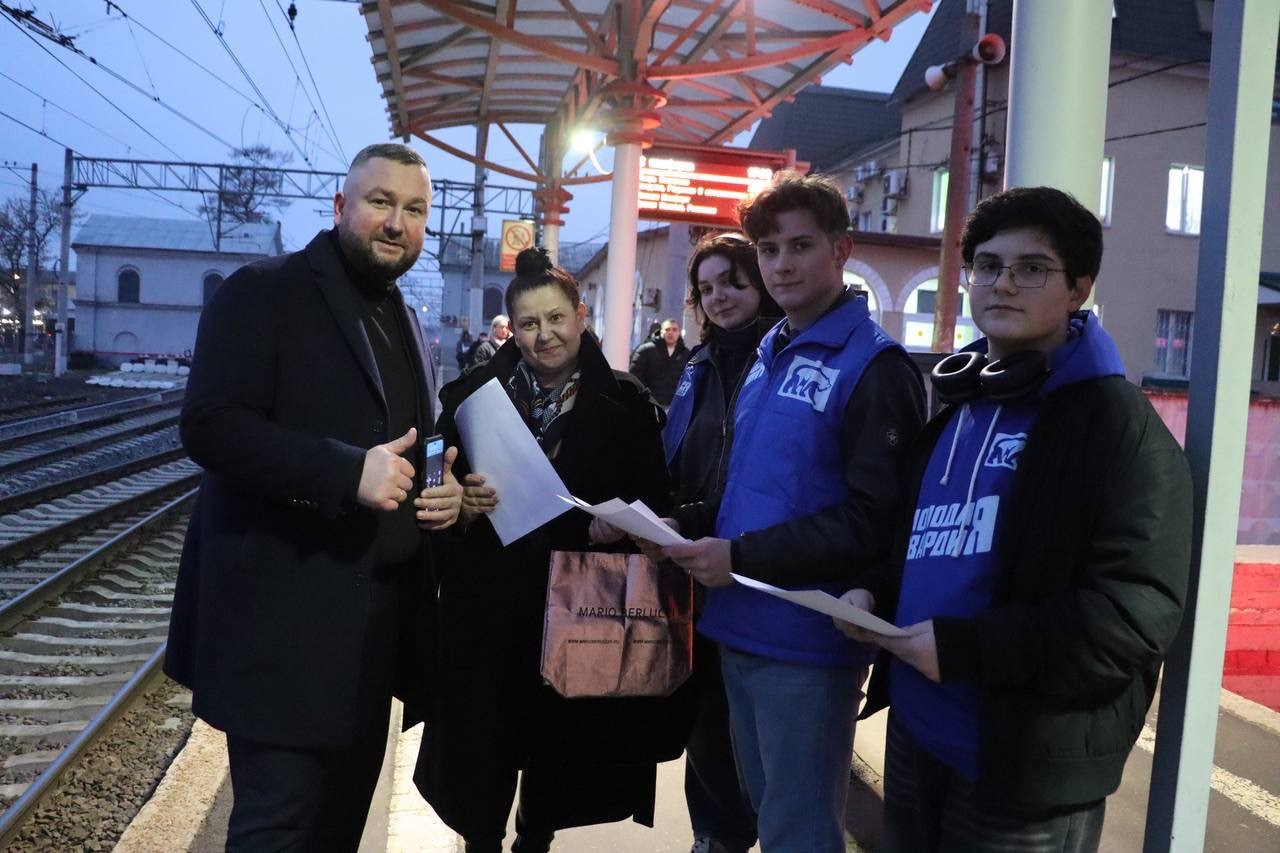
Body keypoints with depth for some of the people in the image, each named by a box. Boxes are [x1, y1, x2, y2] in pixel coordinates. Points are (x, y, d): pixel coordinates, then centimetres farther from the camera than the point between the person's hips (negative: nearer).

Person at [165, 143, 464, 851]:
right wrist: (350, 471, -28)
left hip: (377, 612, 8)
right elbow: (210, 424, -19)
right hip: (286, 613, -7)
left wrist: (440, 486, 2)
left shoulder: (401, 319, 15)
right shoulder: (265, 292, -8)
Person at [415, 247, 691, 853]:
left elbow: (653, 507, 1)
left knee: (558, 747, 14)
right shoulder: (475, 394, 1)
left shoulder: (626, 405, -2)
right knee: (483, 750, 6)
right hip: (487, 610, 1)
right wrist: (463, 504, -15)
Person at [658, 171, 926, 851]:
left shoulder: (874, 367, -12)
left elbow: (872, 523, -19)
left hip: (807, 641, -8)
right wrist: (687, 525, 3)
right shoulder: (768, 355, 13)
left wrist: (742, 557, -21)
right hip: (740, 627, 8)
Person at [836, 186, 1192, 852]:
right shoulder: (954, 410, 12)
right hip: (915, 733, 7)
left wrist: (965, 646, -24)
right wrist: (876, 595, 3)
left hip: (1028, 767, -7)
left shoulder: (1118, 423, -12)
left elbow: (1139, 612, -20)